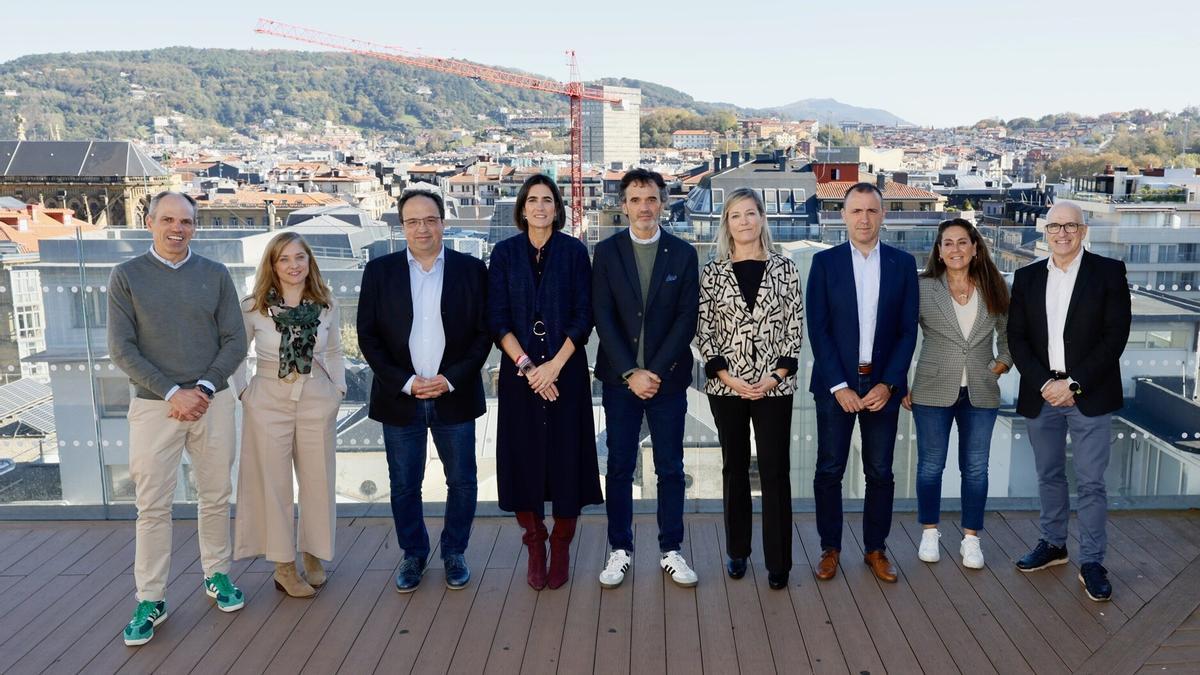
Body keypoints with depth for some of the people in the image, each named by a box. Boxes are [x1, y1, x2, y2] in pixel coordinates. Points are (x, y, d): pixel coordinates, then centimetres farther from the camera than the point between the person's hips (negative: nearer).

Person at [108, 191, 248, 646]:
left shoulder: (215, 275, 5)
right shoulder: (126, 276, 0)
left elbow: (235, 342, 3)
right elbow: (121, 349, -5)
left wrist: (204, 389, -10)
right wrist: (174, 393, -13)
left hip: (212, 402, 2)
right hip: (154, 405, -2)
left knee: (215, 496, 10)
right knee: (153, 506, 1)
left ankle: (216, 575, 26)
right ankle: (151, 600, 11)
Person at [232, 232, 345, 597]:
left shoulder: (327, 306, 1)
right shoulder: (253, 308, -6)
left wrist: (339, 389, 6)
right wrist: (243, 392, -3)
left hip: (317, 403, 2)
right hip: (268, 403, -2)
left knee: (318, 481, 9)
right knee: (273, 484, 4)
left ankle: (313, 556, 26)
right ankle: (284, 566, 15)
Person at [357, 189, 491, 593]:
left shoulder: (471, 269, 0)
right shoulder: (380, 271, 1)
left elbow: (483, 332, 0)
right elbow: (368, 336, 0)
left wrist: (451, 379, -11)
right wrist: (405, 382, -11)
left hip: (455, 396, 0)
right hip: (400, 398, 0)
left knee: (462, 481, 8)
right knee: (404, 485, 10)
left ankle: (454, 553, 28)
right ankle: (413, 554, 29)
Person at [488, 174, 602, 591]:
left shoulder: (574, 252, 1)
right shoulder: (505, 253, 4)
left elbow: (583, 316, -2)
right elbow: (497, 319, 0)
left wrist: (555, 365, -12)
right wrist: (526, 365, -12)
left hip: (566, 370, -1)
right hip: (519, 371, 1)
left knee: (566, 455, 2)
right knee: (524, 456, 3)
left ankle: (561, 547, 16)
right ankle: (535, 546, 17)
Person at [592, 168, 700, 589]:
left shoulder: (683, 253, 3)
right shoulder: (607, 251, 3)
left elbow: (687, 318, -2)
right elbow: (603, 317, -3)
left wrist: (656, 371, -11)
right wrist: (630, 373, -12)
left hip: (668, 377, 0)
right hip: (619, 377, 0)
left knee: (670, 469, 7)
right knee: (619, 468, 7)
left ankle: (671, 551, 18)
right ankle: (620, 550, 18)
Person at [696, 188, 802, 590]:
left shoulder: (784, 268, 2)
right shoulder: (713, 271, 2)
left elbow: (795, 327, 2)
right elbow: (704, 331, 1)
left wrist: (776, 375, -8)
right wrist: (728, 377, -9)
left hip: (774, 385, -1)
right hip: (726, 385, 1)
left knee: (776, 470, 0)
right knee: (734, 468, 11)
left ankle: (779, 562, 9)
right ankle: (737, 551, 24)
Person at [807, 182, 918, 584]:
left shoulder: (902, 263, 5)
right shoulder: (825, 262, 0)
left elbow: (907, 330, 3)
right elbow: (817, 328, -4)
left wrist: (888, 384, -7)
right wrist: (839, 386, -11)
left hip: (883, 384, 1)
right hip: (836, 384, -1)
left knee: (880, 472, 8)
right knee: (829, 471, 4)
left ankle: (876, 549, 22)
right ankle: (830, 549, 18)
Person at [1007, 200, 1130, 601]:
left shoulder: (1109, 272, -2)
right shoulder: (1027, 277, 7)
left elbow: (1115, 336, -7)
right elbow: (1017, 337, 4)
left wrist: (1074, 384, -14)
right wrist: (1043, 383, -10)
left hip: (1090, 397, -3)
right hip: (1040, 394, 3)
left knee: (1090, 482, 1)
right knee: (1049, 476, 15)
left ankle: (1092, 562, 12)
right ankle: (1053, 544, 29)